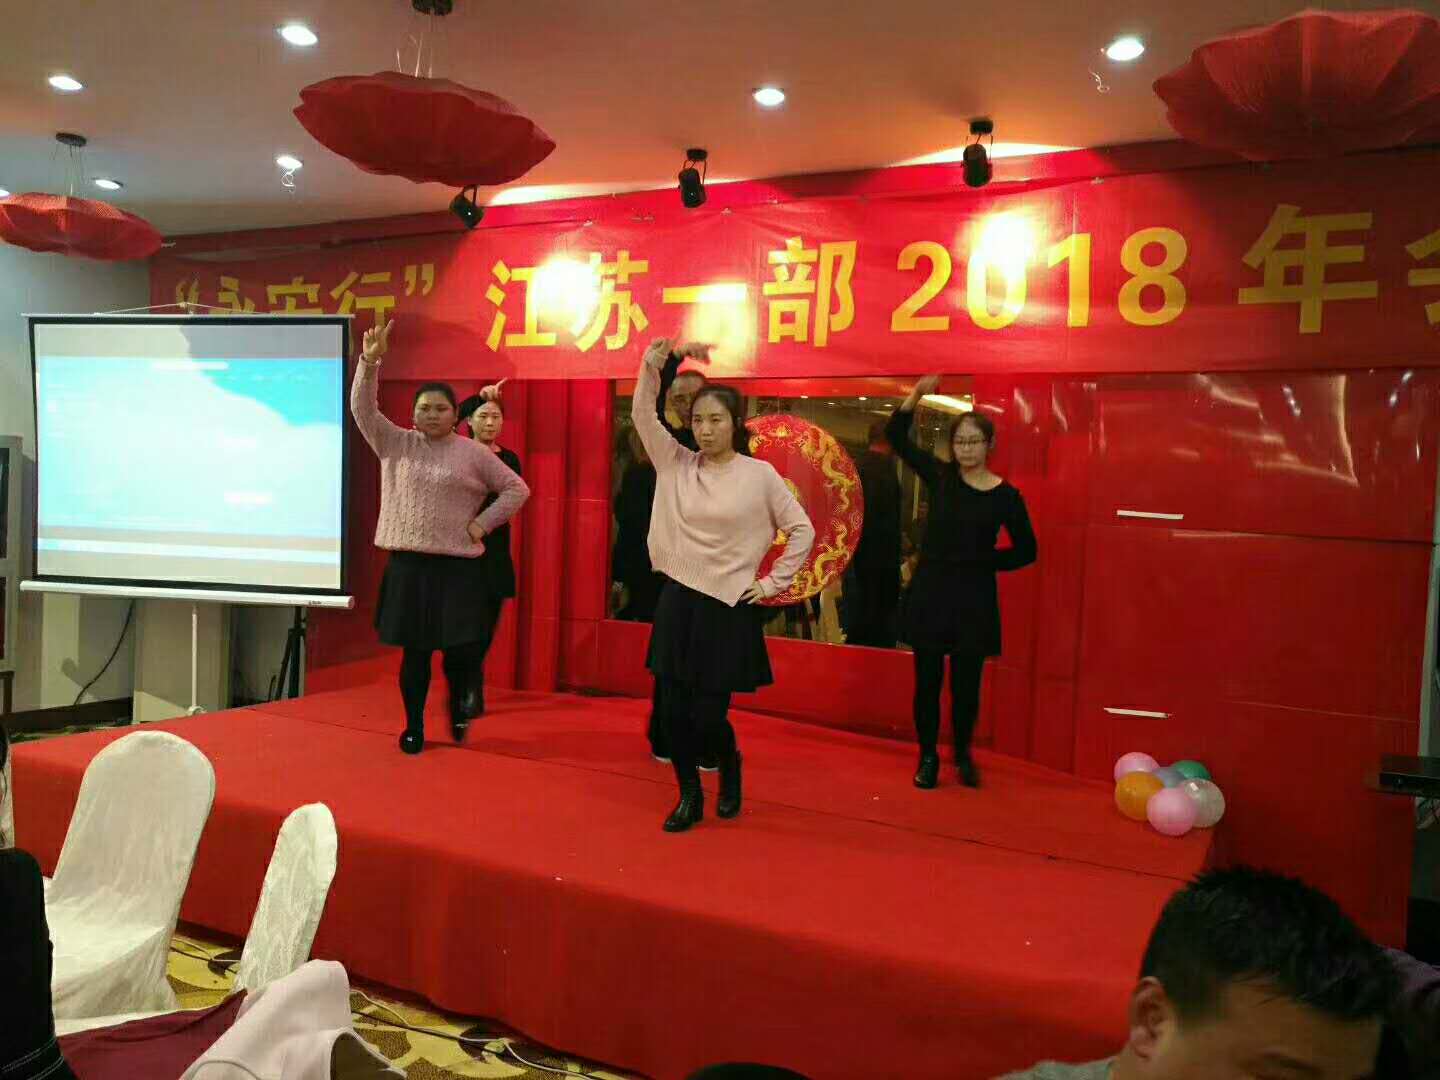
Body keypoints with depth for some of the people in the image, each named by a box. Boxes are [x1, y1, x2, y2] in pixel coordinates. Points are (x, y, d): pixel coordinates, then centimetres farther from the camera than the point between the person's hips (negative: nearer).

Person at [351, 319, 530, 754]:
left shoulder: (474, 453, 2)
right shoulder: (396, 444, 6)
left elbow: (517, 489, 6)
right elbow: (363, 409, -6)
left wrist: (484, 523, -4)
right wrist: (370, 362, -19)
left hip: (458, 566, -1)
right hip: (408, 563, 1)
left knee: (462, 648, -5)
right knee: (414, 650, 7)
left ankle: (459, 700, 28)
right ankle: (414, 727, 22)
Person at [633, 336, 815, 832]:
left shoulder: (759, 475, -4)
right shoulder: (676, 464, 4)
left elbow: (802, 530, 1)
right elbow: (643, 415, -5)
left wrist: (774, 583, -1)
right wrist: (654, 363, -19)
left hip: (727, 607, -3)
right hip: (678, 602, 3)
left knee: (708, 717, -1)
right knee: (673, 711, 4)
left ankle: (730, 769, 33)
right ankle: (689, 797, 26)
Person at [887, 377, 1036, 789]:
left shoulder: (1006, 496, -3)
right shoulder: (940, 476, 0)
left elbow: (1026, 550, 5)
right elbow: (896, 436, -3)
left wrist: (983, 561, -4)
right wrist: (917, 395, -15)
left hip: (974, 598, -1)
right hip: (930, 591, 1)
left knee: (966, 683, 8)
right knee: (928, 680, 7)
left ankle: (963, 754, 30)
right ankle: (928, 756, 23)